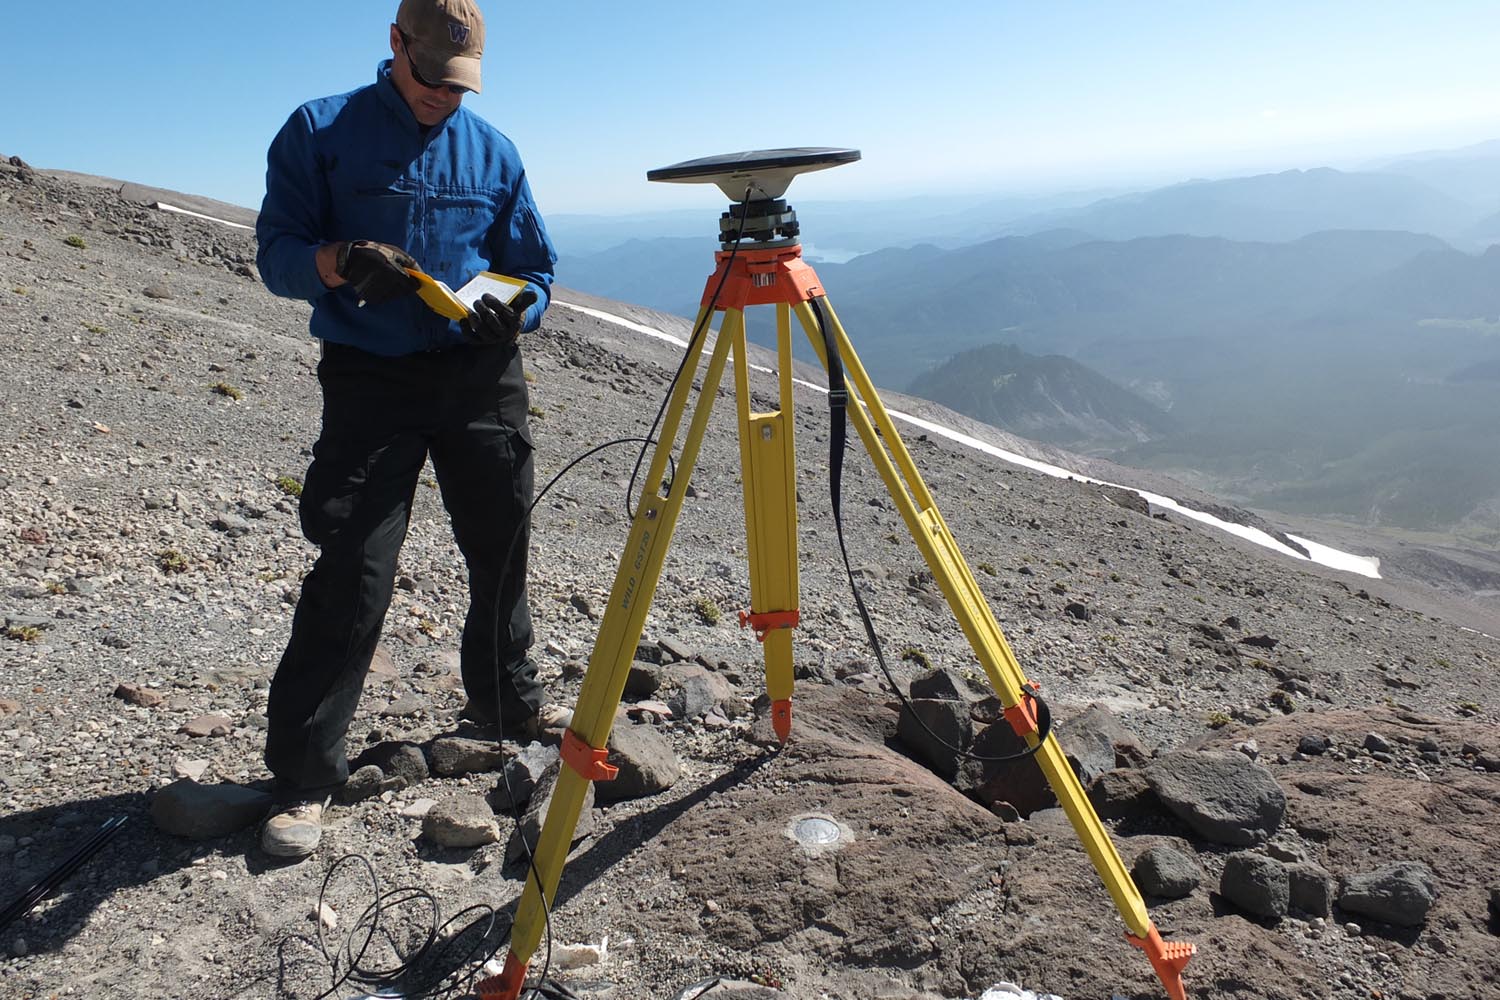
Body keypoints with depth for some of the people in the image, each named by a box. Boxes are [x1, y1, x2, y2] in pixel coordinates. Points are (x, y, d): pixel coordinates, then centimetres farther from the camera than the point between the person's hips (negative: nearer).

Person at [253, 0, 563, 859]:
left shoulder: (493, 150, 10)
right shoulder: (319, 131, 2)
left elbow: (536, 269, 11)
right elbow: (277, 253, -2)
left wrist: (512, 308, -11)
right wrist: (342, 261, -23)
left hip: (483, 378, 4)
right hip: (370, 379, -3)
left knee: (502, 551, 11)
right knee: (353, 576, -9)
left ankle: (509, 701, 35)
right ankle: (305, 778, 3)